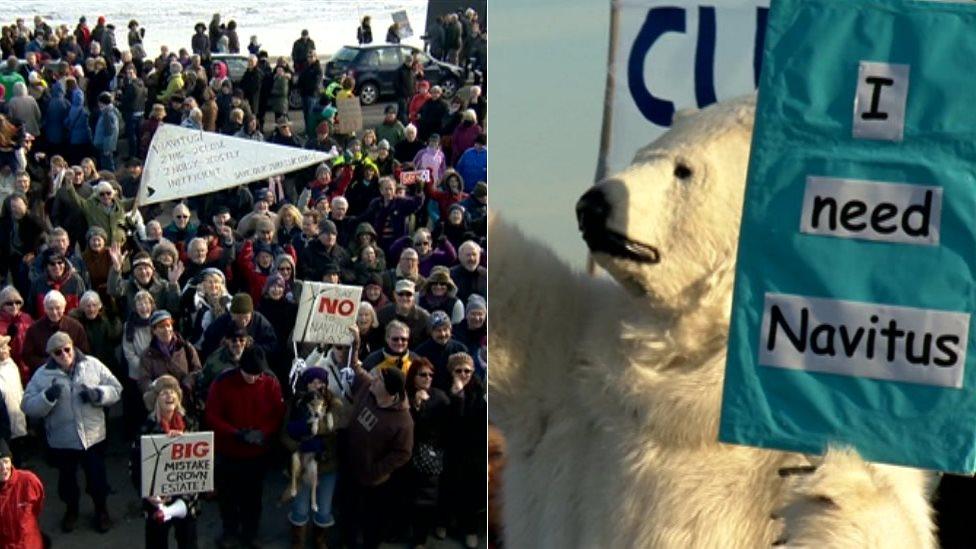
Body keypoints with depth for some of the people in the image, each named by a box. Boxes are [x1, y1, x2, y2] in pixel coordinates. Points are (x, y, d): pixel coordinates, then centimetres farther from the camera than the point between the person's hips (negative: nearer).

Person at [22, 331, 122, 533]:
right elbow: (28, 406, -12)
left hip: (93, 436, 0)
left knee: (97, 477, 12)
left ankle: (101, 509, 37)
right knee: (66, 478, 19)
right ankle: (71, 509, 44)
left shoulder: (93, 365, -6)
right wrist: (48, 396, -29)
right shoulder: (42, 375, -8)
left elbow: (115, 389, -2)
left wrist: (97, 394, -21)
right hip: (62, 440, 0)